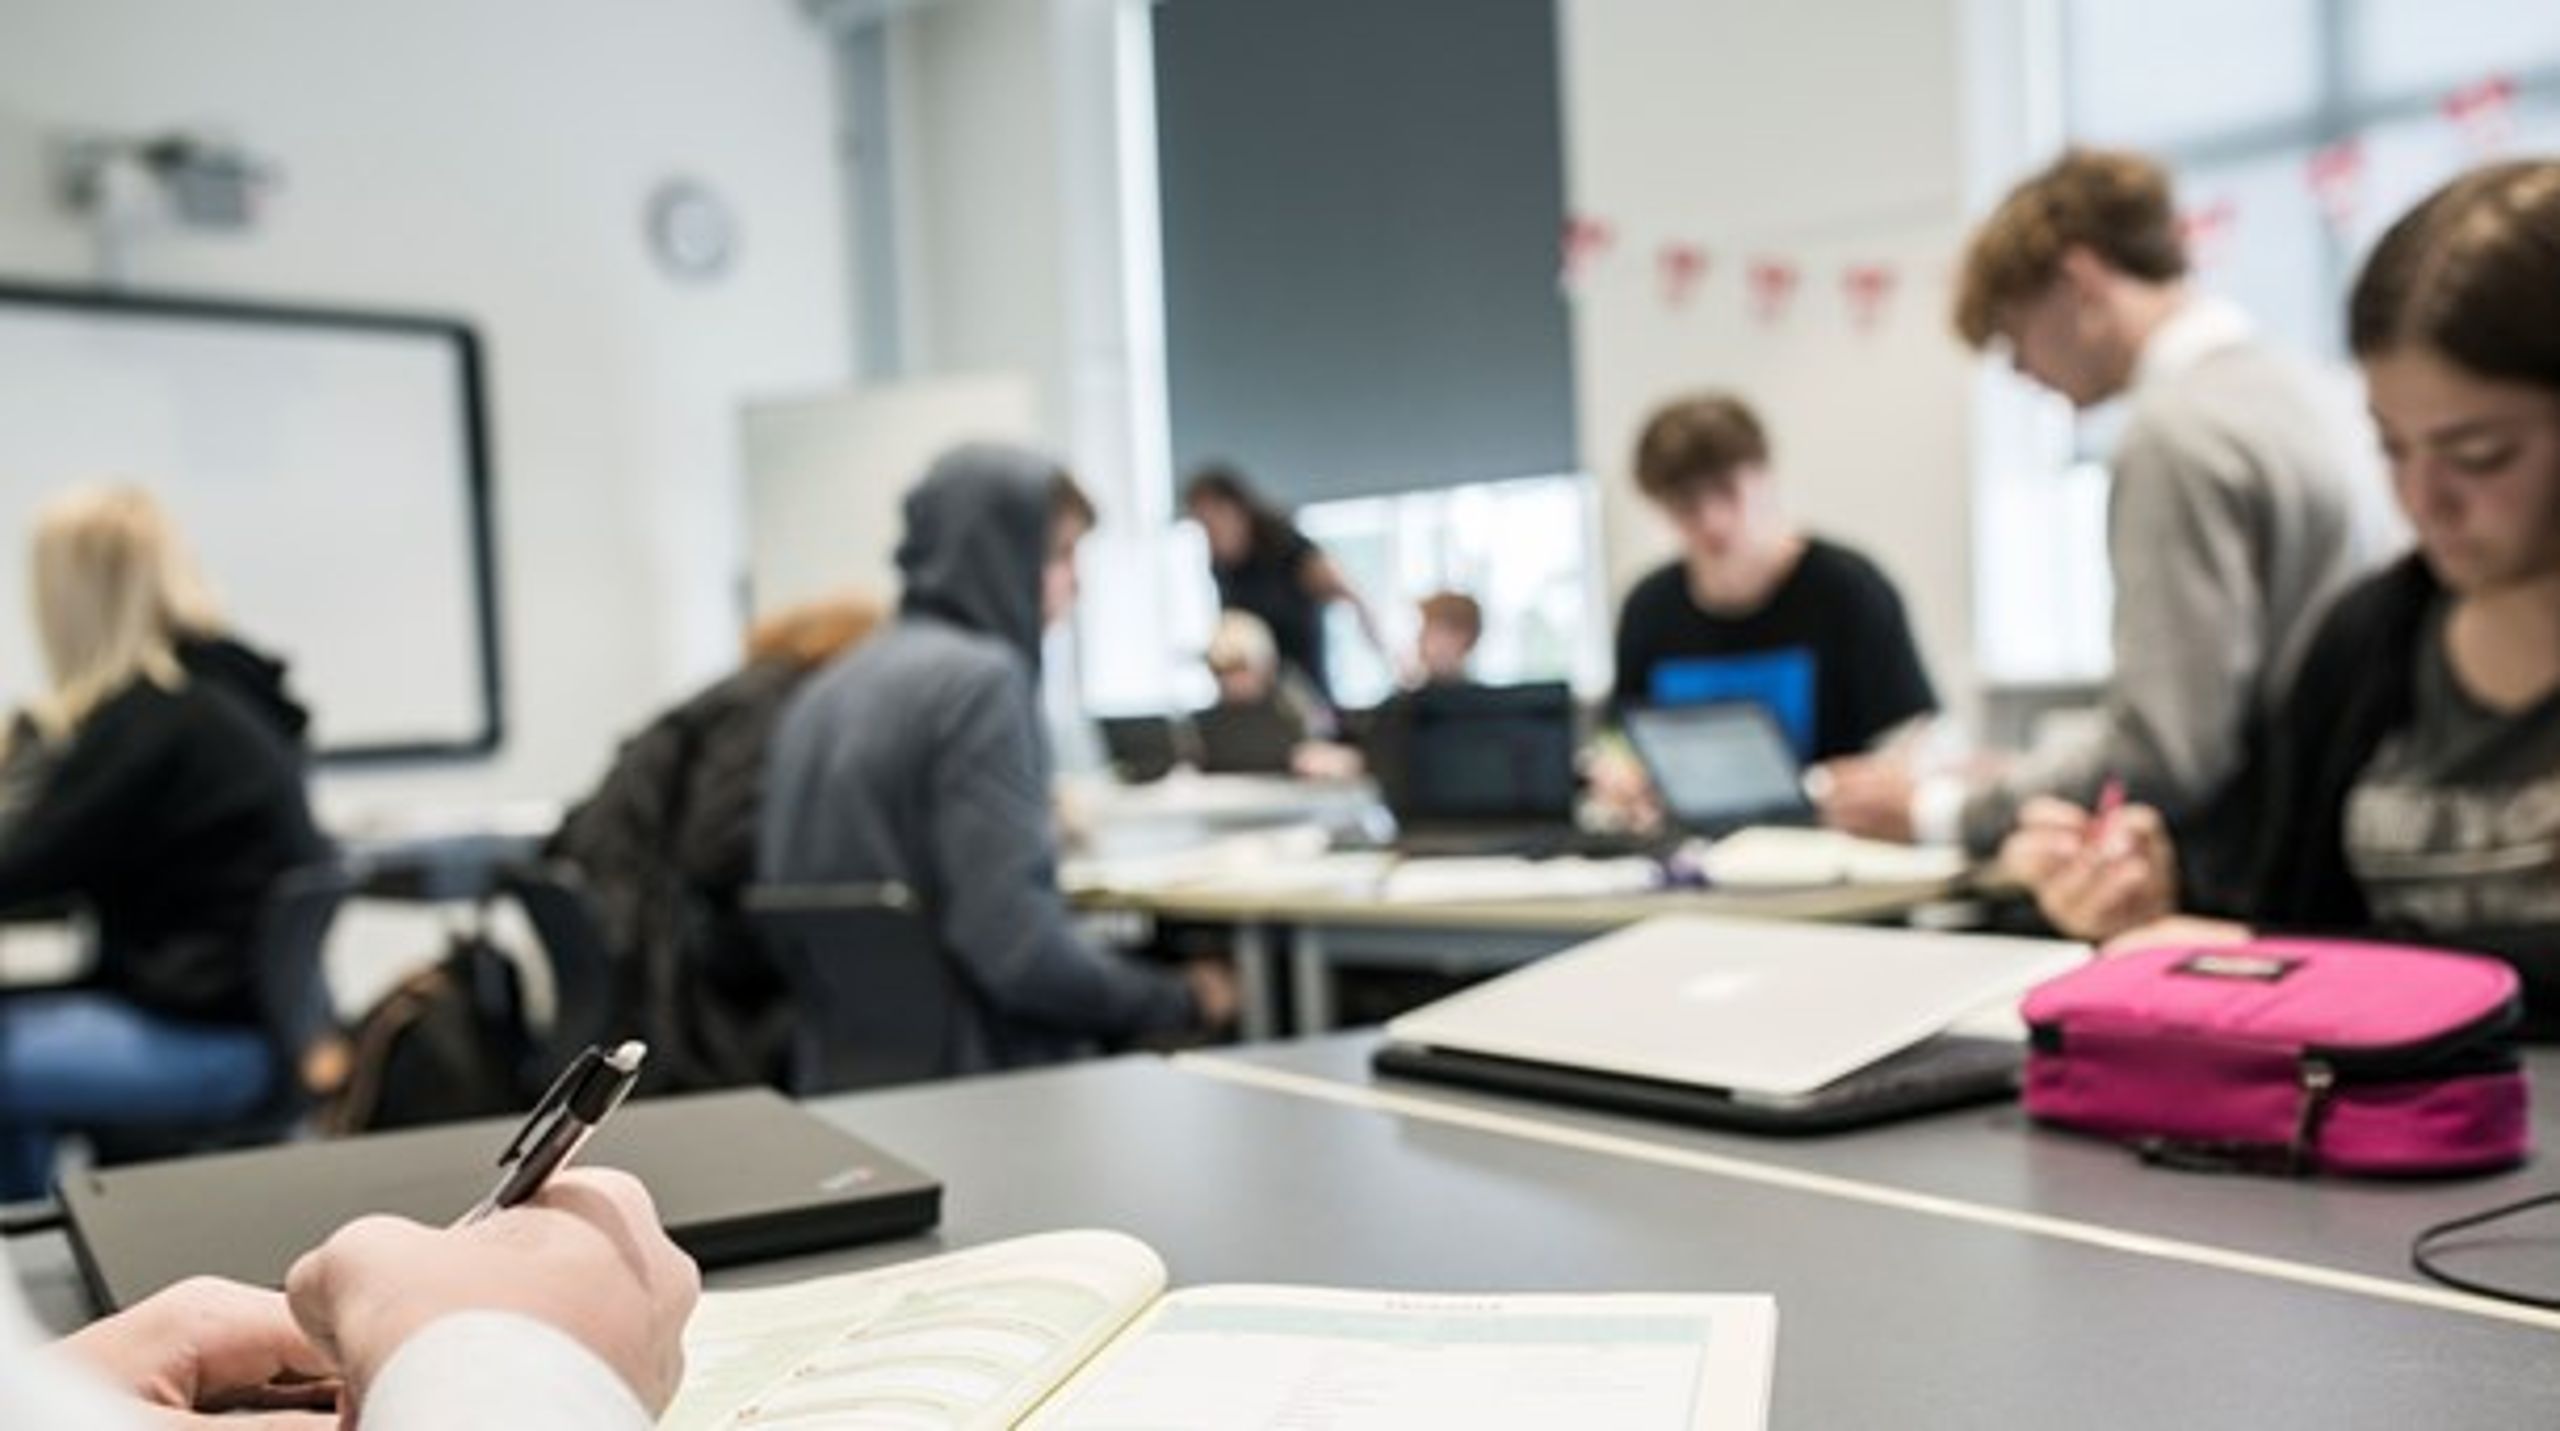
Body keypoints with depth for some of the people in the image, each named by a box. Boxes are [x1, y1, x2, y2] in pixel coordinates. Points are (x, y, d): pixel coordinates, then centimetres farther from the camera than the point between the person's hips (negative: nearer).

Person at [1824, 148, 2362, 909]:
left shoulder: (2177, 432, -14)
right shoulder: (2284, 385, 12)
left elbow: (2162, 755, -19)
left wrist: (1937, 811, -9)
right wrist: (2027, 777, 16)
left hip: (2239, 892, -8)